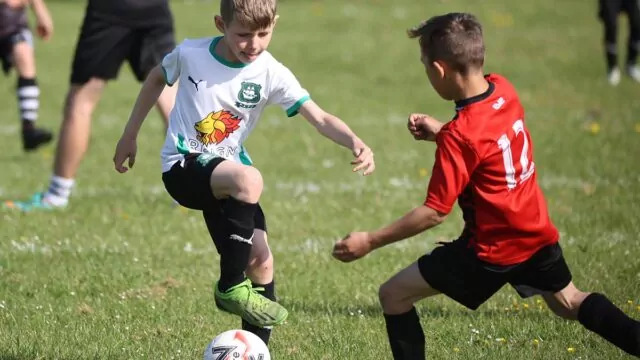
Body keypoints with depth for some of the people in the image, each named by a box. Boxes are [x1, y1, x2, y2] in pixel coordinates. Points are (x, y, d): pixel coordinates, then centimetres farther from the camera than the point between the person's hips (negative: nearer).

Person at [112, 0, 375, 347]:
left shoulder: (272, 74, -12)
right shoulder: (190, 54, -13)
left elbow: (320, 119, -19)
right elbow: (157, 78, 9)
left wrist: (357, 144, -39)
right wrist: (129, 136, 16)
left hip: (227, 168, 4)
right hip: (183, 166, -4)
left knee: (261, 261, -3)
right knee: (249, 180, -35)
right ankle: (231, 287, -21)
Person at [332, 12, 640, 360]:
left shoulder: (458, 137, -27)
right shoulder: (503, 90, -6)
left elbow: (434, 213, -23)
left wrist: (369, 241, -17)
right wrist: (440, 132, 2)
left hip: (493, 251, -8)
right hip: (537, 232, 8)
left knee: (393, 295, 2)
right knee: (569, 301, 31)